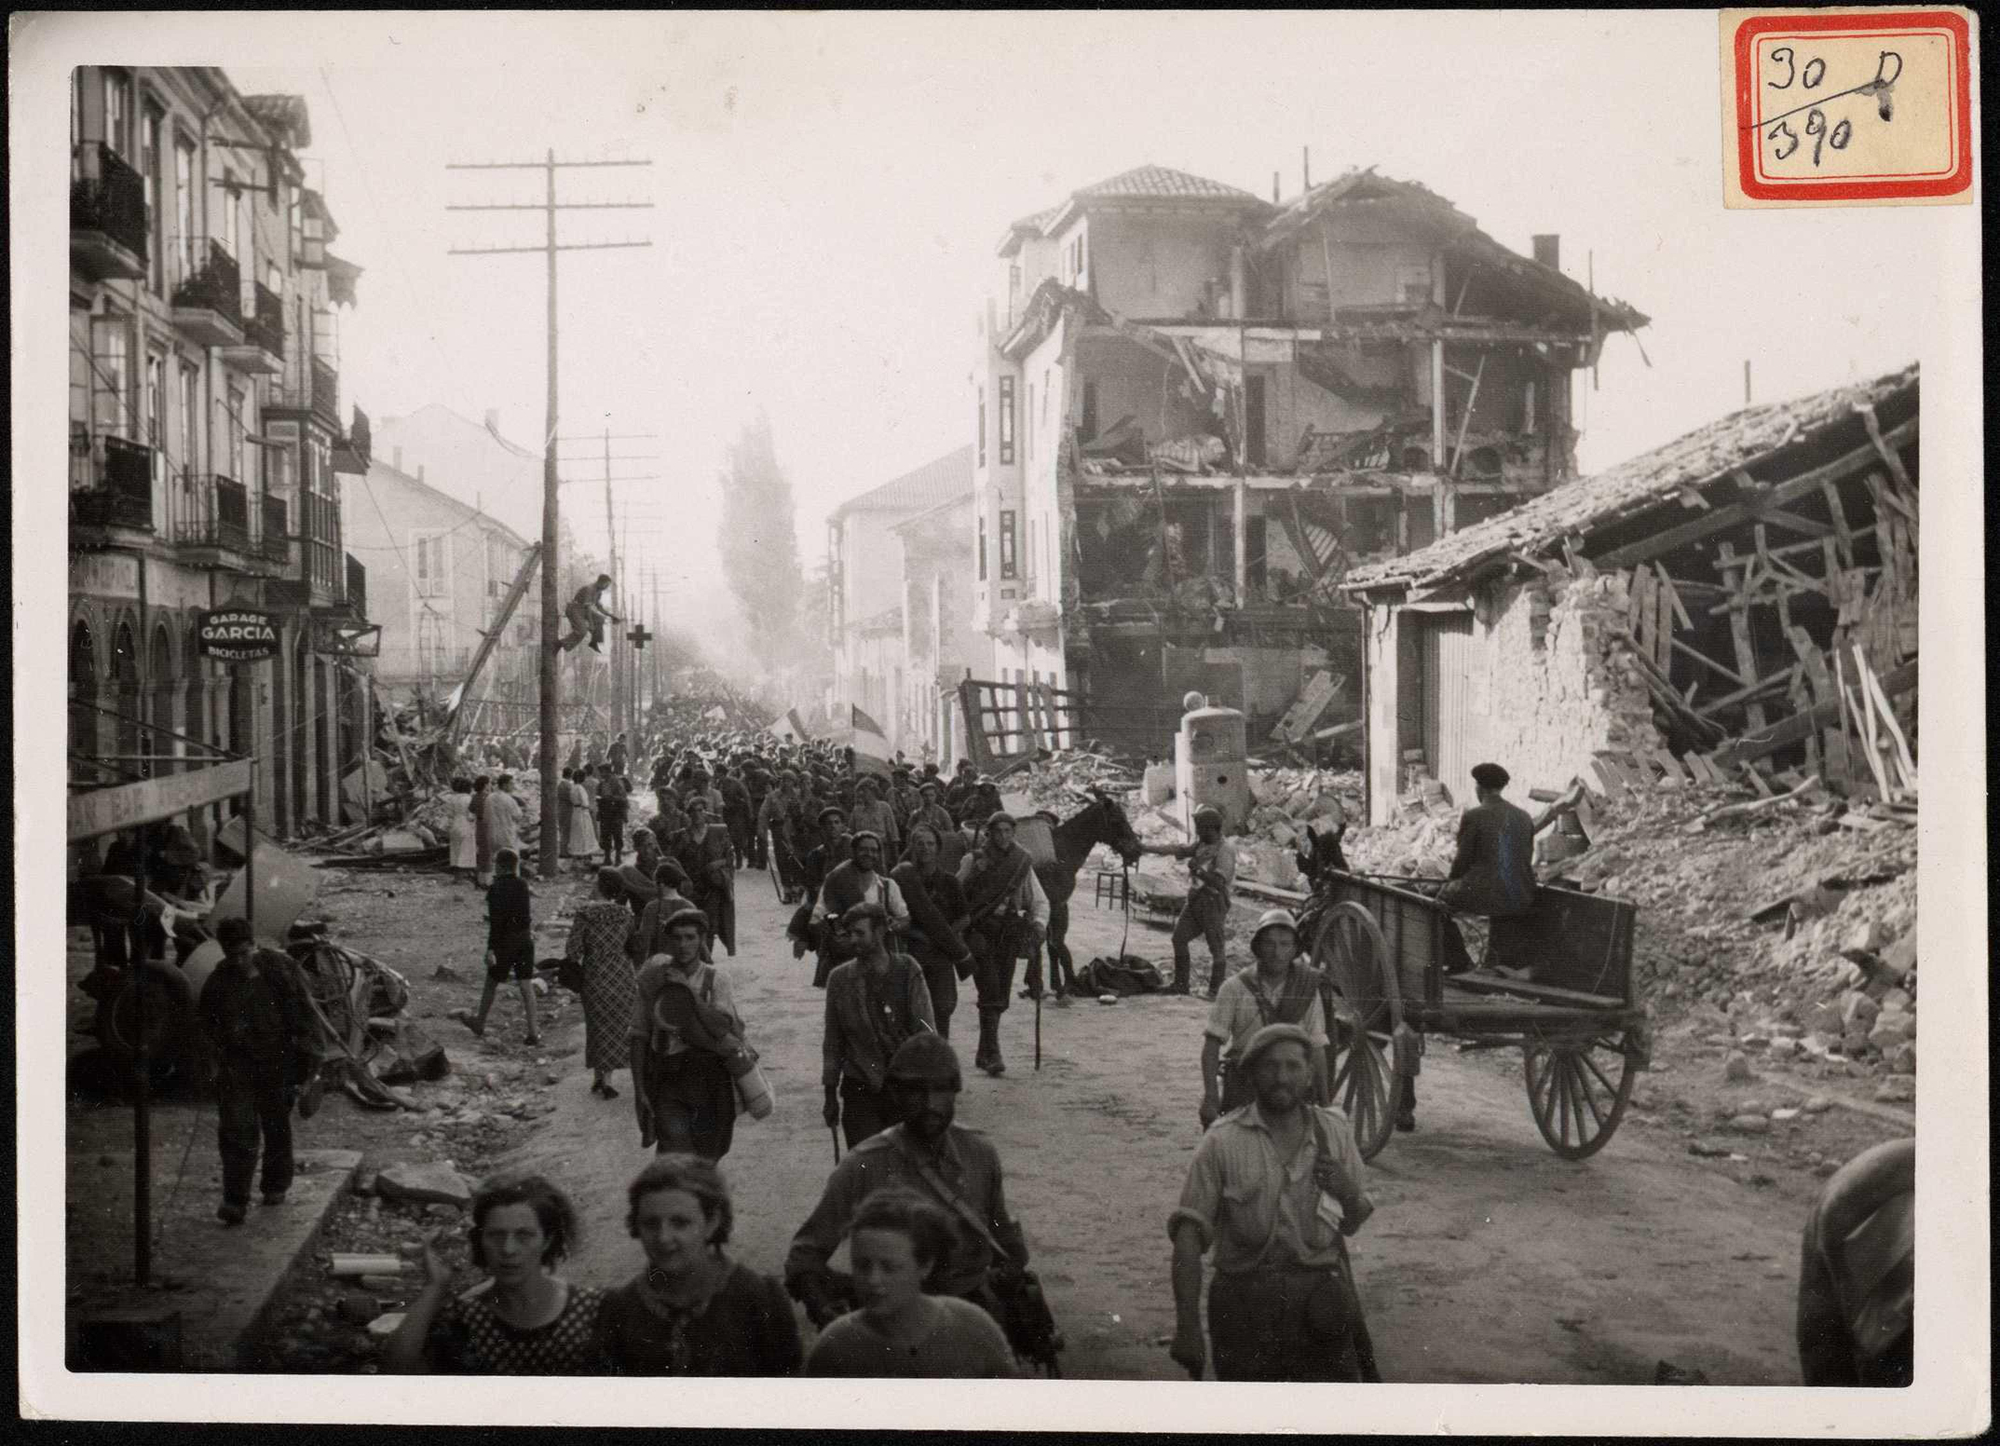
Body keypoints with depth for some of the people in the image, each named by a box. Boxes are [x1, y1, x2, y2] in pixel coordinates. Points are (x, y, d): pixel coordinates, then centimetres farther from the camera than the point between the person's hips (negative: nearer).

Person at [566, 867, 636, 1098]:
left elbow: (573, 950, -10)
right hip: (621, 974, 0)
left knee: (596, 1025, 16)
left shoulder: (584, 914, -10)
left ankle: (597, 1077, 20)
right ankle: (607, 1080, 6)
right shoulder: (625, 914, -5)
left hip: (594, 975, 0)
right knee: (616, 1027, 10)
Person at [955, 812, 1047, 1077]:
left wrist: (1039, 923, -10)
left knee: (1000, 997, 9)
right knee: (990, 994, -13)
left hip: (1008, 934, 4)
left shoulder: (1022, 862, 6)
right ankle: (992, 1055, -12)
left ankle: (983, 1053, 22)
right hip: (980, 933, -4)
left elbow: (1040, 900, 6)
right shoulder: (973, 860, -3)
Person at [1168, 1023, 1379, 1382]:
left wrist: (1347, 1192, -7)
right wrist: (1187, 1327, -18)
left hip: (1319, 1299, 2)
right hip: (1246, 1302, -2)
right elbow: (1188, 1236, -10)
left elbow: (1356, 1221, 17)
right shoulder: (1222, 1142, -6)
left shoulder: (1334, 1132, 6)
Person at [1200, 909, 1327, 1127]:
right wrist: (1210, 1097, -16)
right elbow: (1211, 1043, -7)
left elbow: (1316, 1048, 8)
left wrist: (1324, 1102, 8)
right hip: (1242, 1089, -1)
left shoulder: (1308, 988, 1)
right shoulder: (1235, 987, -5)